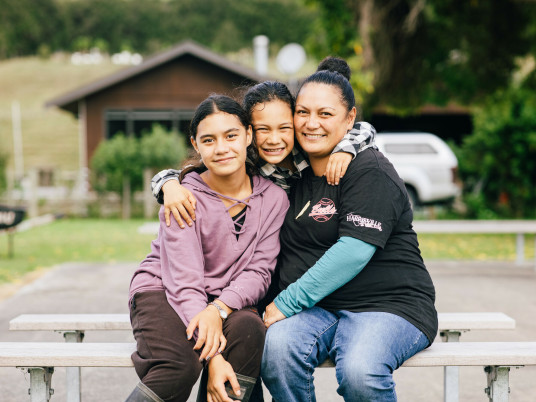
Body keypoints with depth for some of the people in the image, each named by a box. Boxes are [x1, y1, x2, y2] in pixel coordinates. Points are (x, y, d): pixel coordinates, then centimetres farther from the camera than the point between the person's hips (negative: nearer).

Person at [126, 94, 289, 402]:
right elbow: (185, 283, -19)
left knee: (249, 329, -33)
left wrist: (219, 309, -26)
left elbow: (259, 272, -6)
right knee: (180, 366, -33)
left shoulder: (273, 198, -2)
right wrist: (213, 358, -29)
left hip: (230, 302, 3)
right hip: (163, 293, -3)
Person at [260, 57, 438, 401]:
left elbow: (354, 251, -19)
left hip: (388, 306, -5)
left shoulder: (370, 172, -8)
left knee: (360, 371, -35)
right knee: (277, 347, -29)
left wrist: (286, 302, -18)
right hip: (315, 309, 5)